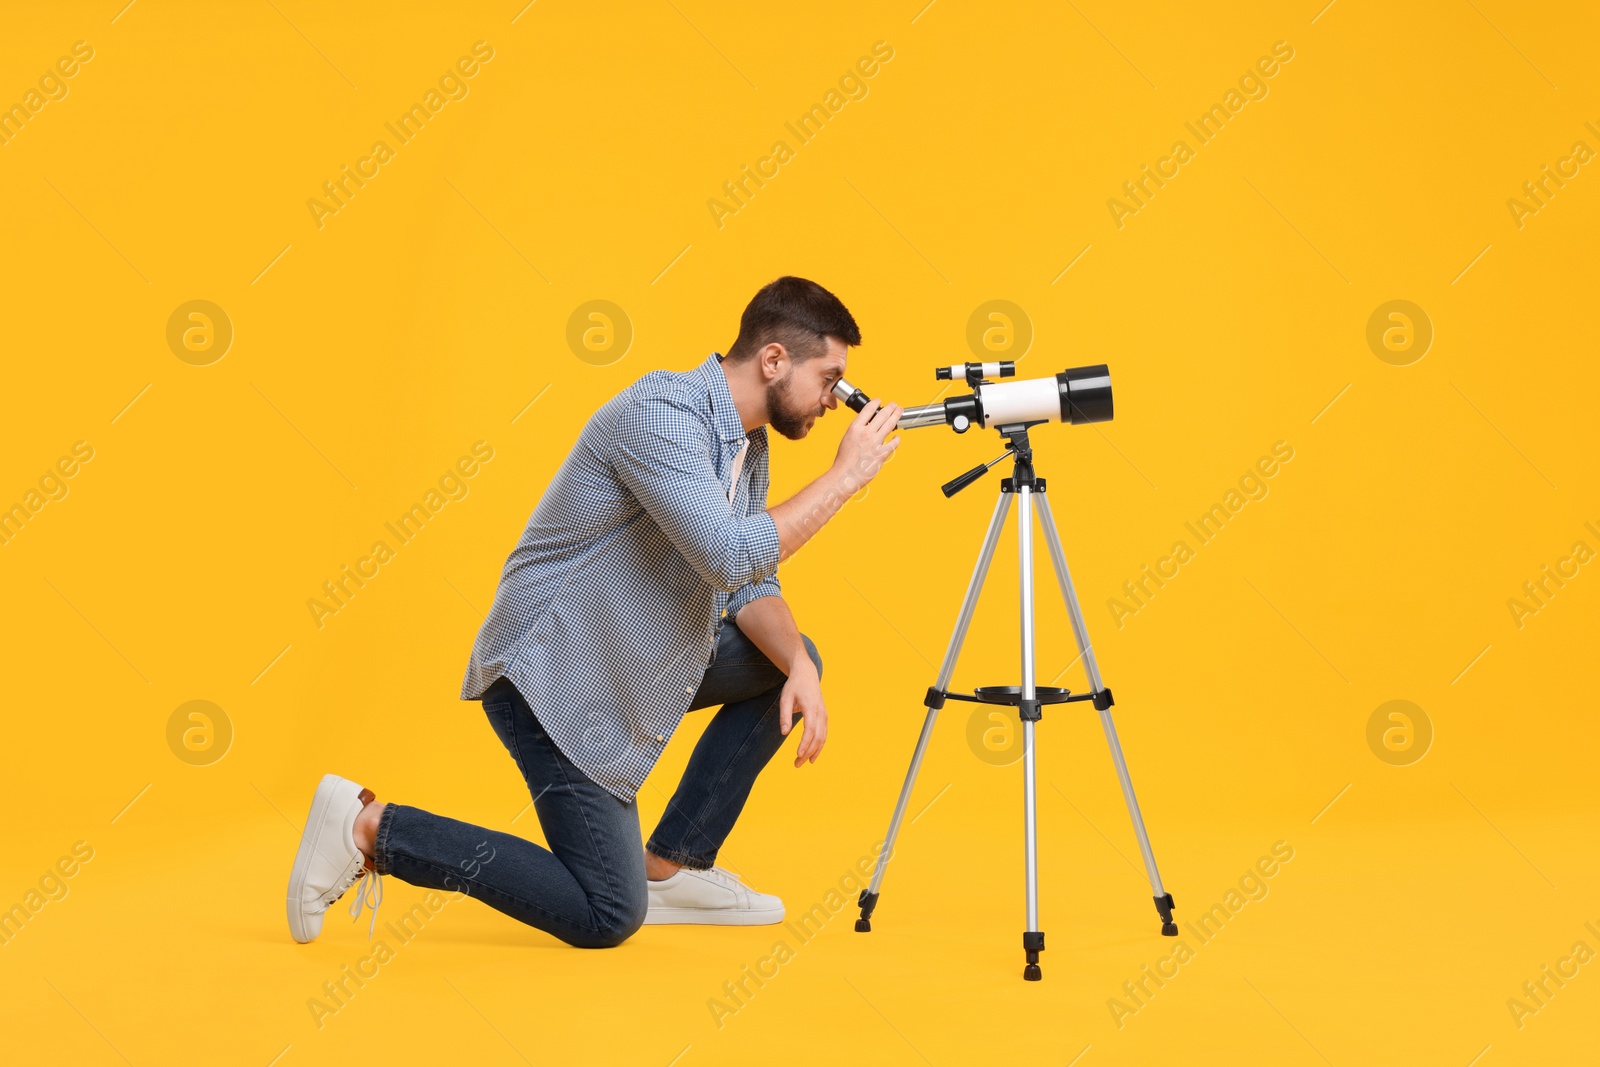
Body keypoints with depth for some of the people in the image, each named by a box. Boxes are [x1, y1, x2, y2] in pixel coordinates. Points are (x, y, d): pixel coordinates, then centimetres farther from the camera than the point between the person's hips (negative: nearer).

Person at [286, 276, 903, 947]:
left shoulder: (747, 443, 7)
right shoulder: (660, 413, -23)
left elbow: (750, 586, 8)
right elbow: (729, 558, -33)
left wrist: (798, 669, -11)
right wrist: (843, 478, -23)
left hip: (627, 656, 10)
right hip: (548, 673, -10)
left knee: (792, 660, 11)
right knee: (607, 915, -10)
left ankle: (672, 866, 14)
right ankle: (370, 829, -3)